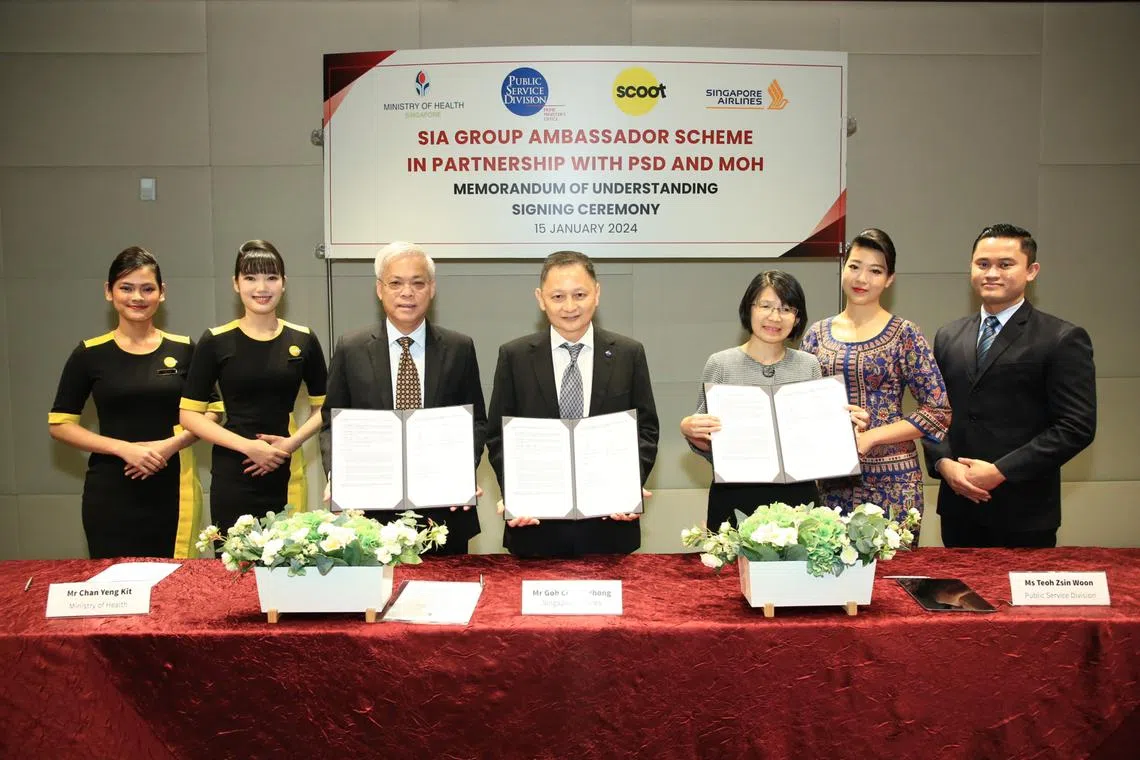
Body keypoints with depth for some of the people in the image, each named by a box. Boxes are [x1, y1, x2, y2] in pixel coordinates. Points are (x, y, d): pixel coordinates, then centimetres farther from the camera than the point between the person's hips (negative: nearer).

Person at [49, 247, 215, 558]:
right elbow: (60, 425, 2)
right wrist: (123, 448, -12)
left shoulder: (183, 349, 4)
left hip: (173, 488, 1)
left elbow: (211, 411, 7)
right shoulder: (89, 354, 2)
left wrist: (171, 444, -10)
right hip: (111, 491, 0)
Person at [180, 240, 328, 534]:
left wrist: (293, 441, -7)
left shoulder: (303, 340, 5)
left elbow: (324, 406, 11)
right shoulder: (216, 342, 0)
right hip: (233, 477, -1)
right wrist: (248, 446, -11)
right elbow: (189, 414, 0)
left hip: (286, 475, 1)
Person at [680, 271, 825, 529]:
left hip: (797, 493, 2)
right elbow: (707, 446, 2)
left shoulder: (808, 366, 4)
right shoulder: (721, 364, -3)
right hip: (735, 497, -2)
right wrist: (688, 430, -18)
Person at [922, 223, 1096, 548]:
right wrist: (943, 463, -6)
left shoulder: (1063, 339, -6)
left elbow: (1077, 426, -11)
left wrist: (1000, 471, -15)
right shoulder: (948, 337, 10)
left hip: (1024, 512, -4)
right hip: (958, 507, 4)